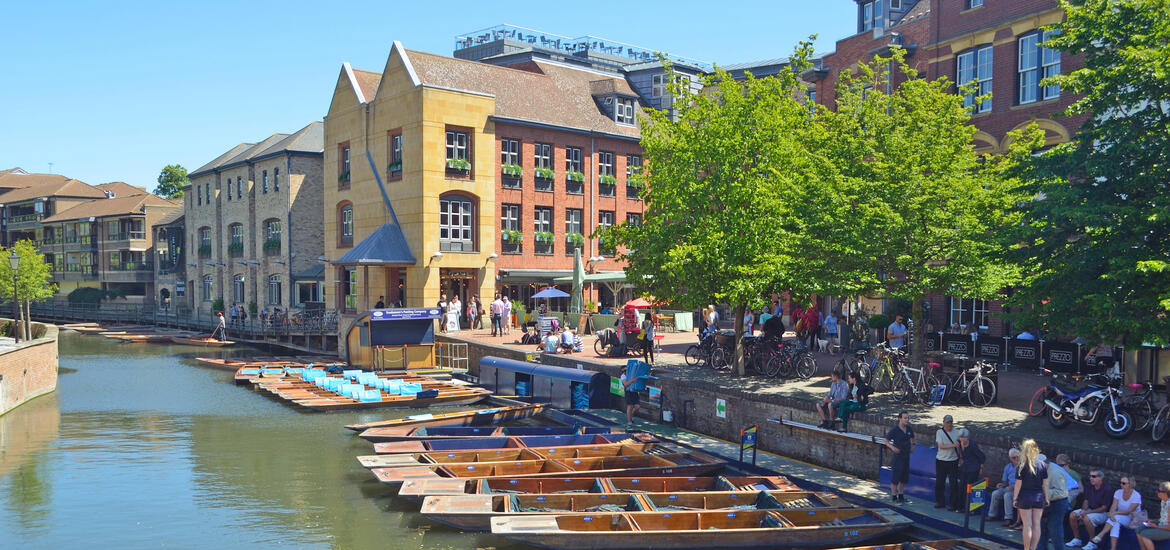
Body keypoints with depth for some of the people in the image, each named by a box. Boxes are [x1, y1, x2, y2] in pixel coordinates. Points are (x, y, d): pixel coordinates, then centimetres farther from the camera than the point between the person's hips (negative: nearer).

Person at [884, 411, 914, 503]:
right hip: (897, 457, -6)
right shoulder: (894, 430, -13)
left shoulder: (909, 429, 4)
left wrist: (912, 446, 9)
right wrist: (892, 447, -21)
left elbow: (912, 438, 25)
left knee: (904, 478, 12)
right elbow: (886, 440, -7)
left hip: (906, 457, 6)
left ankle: (901, 496, 25)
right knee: (895, 477, -4)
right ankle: (894, 496, 6)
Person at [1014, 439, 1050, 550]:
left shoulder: (1022, 466, -11)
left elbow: (1018, 484, -9)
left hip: (1025, 497, -3)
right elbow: (1045, 484, 2)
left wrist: (1014, 498, 0)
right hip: (1039, 497, 3)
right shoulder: (1042, 465, -1)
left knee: (1027, 525, 2)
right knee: (1036, 524, 9)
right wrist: (1046, 498, 11)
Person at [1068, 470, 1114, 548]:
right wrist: (1083, 511, -12)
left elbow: (1104, 508, -18)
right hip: (1090, 509, 7)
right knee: (1072, 515, -14)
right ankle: (1077, 539, -1)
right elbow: (1086, 501, 10)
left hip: (1103, 513, -7)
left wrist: (1087, 512, -23)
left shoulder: (1107, 489, -18)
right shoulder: (1090, 486, 3)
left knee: (1087, 518, -34)